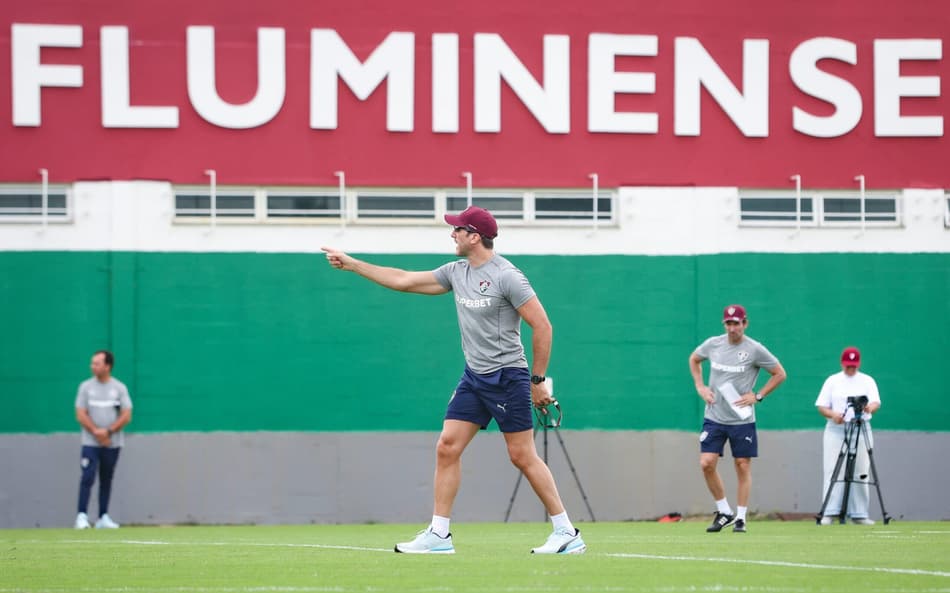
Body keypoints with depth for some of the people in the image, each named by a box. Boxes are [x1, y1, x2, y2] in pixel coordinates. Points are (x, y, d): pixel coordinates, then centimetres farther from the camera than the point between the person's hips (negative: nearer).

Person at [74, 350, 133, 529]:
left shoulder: (119, 388, 2)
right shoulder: (86, 387, 3)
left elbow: (126, 416, -3)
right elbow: (81, 415, -2)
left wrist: (108, 431, -14)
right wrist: (96, 432, -13)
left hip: (112, 443, 1)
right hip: (90, 442, -1)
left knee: (106, 480, 5)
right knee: (88, 477, -12)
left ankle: (103, 518, 9)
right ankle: (82, 516, -14)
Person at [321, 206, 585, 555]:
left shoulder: (506, 276, -14)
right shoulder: (457, 272, 9)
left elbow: (542, 326, -13)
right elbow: (404, 281, 16)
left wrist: (537, 380, -11)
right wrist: (351, 264, 16)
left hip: (508, 378, -7)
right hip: (473, 377, 7)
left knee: (523, 456, -7)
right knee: (447, 448, 0)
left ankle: (566, 532, 1)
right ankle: (438, 535, 3)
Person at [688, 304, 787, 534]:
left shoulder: (755, 350, -8)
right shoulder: (712, 344, 2)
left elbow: (780, 374, 0)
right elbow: (694, 359, 23)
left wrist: (757, 396, -8)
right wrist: (700, 386, 9)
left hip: (742, 419, -3)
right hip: (714, 417, 3)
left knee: (743, 467, 1)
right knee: (707, 463, -8)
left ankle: (741, 518, 10)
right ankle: (724, 511, 8)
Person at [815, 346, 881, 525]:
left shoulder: (867, 381, 10)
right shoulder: (832, 381, 11)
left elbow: (876, 403, -4)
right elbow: (821, 406, 6)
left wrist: (870, 407, -28)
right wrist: (832, 414, -15)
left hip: (861, 429, 0)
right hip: (835, 430, 0)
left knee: (860, 472, -1)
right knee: (833, 471, -8)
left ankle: (859, 514, 2)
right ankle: (829, 513, -11)